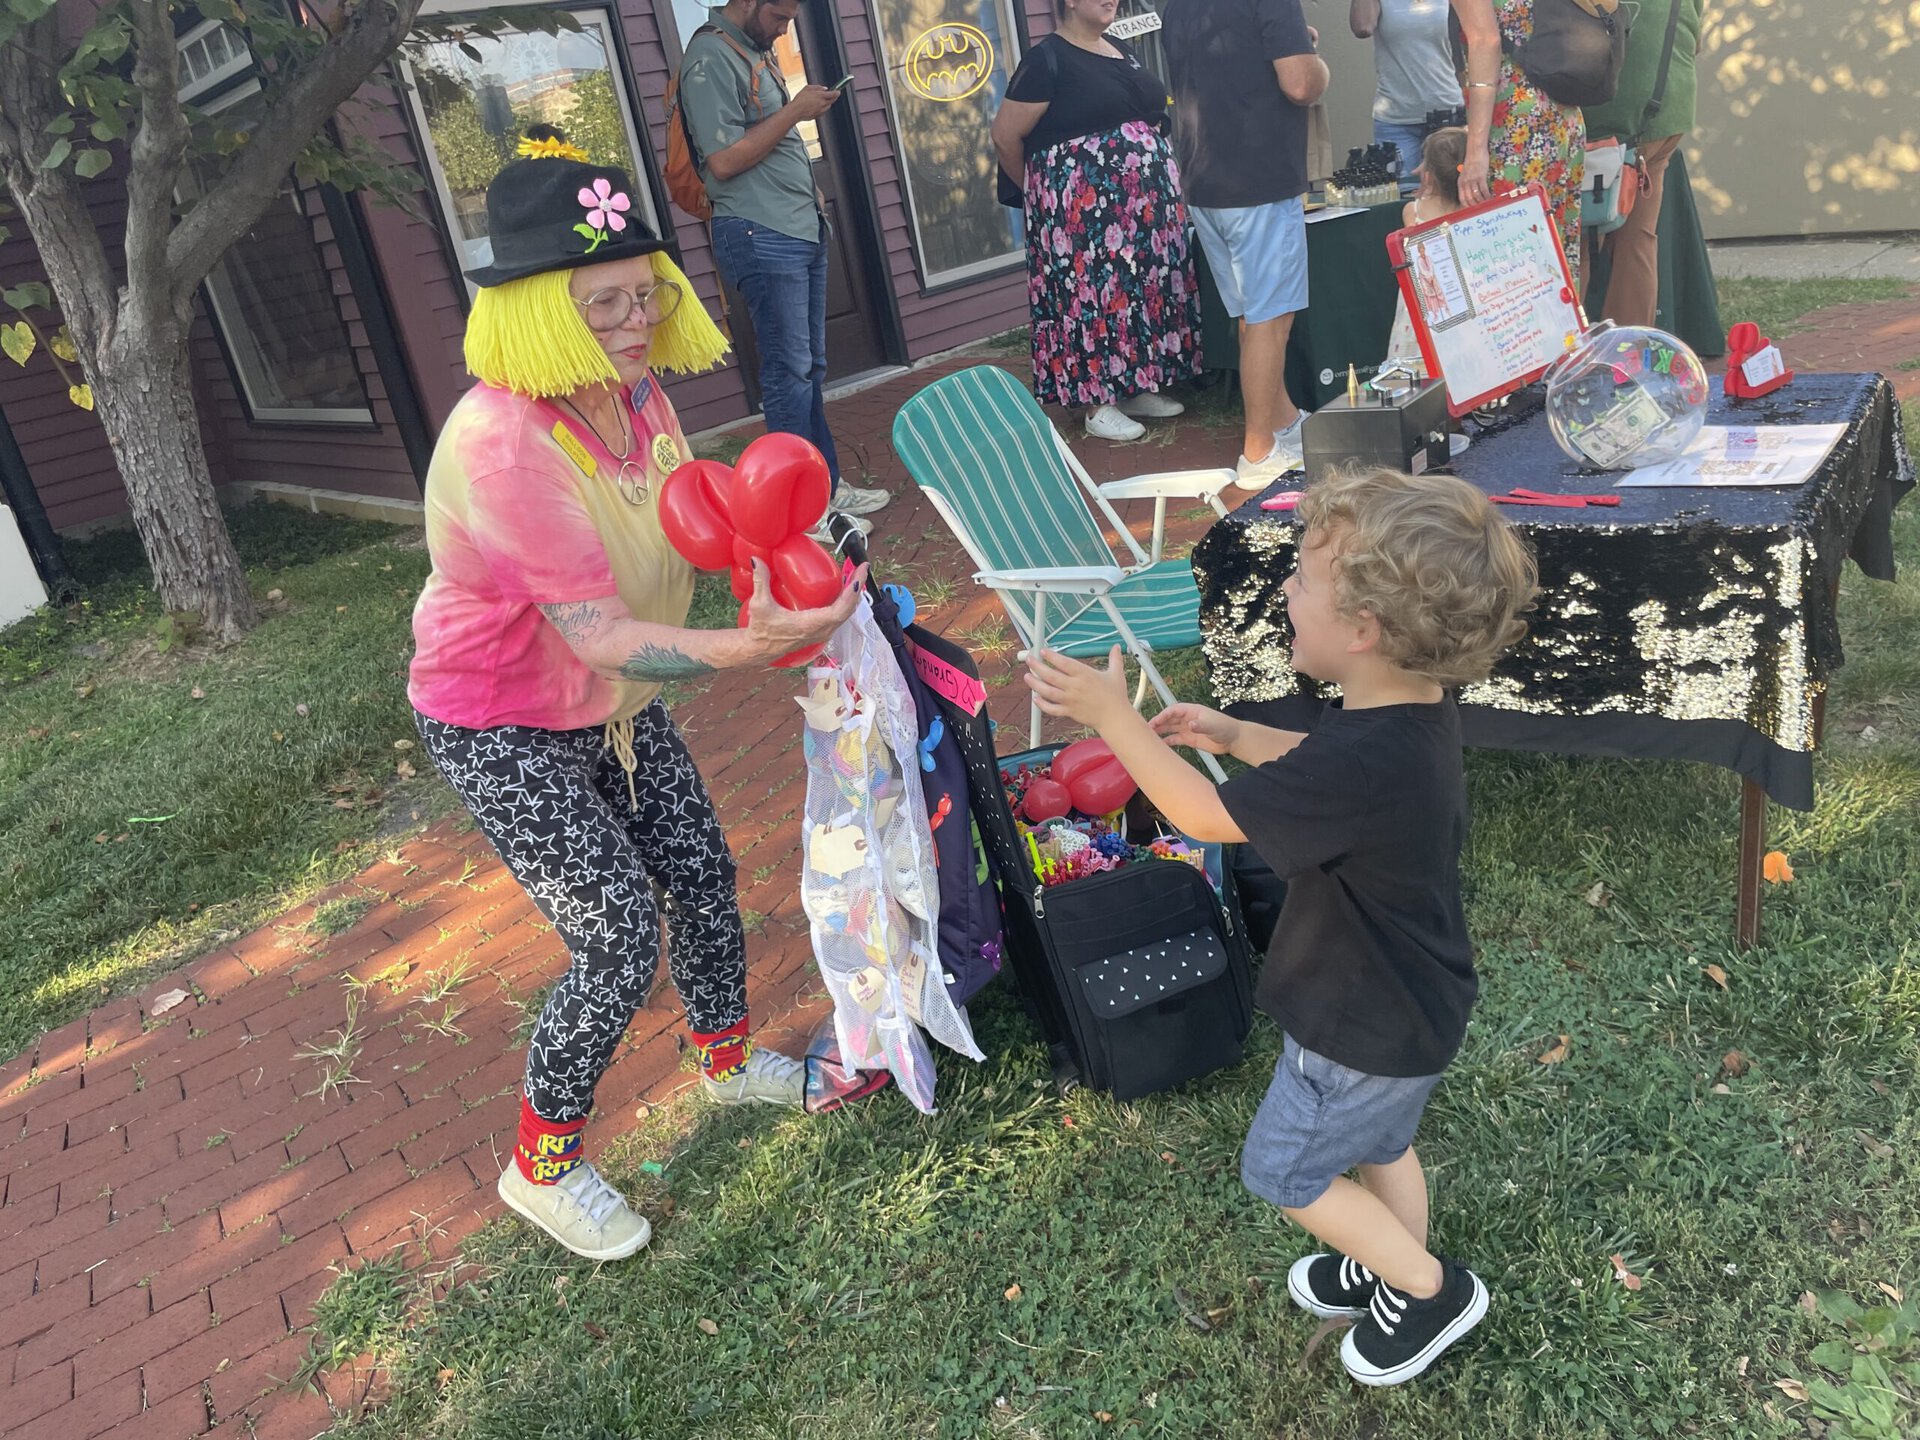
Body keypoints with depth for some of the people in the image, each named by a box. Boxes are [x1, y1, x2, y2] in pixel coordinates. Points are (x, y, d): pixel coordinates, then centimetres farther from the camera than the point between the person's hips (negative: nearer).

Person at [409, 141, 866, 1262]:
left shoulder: (631, 388, -7)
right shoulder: (505, 445, -34)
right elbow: (600, 637, -36)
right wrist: (755, 647, -48)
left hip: (616, 701, 8)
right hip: (507, 728, -8)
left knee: (702, 874, 14)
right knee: (621, 941, -6)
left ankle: (730, 1059, 43)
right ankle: (544, 1166, 20)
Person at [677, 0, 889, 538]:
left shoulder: (758, 51, 16)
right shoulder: (710, 59, -12)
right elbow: (724, 160, -18)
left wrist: (808, 188, 14)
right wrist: (795, 111, -14)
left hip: (801, 229, 9)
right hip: (761, 237, -9)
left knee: (811, 368, 12)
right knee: (789, 372, -6)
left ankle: (827, 486, 20)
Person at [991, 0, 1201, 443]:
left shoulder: (1122, 51, 14)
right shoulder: (1047, 59, -9)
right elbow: (1006, 136, -9)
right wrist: (1036, 189, 4)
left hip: (1144, 198, 8)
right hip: (1082, 205, -8)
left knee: (1143, 286, 9)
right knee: (1093, 288, -4)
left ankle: (1137, 387, 20)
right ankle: (1097, 403, 4)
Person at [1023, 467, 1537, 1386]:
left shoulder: (1363, 763, -41)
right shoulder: (1413, 708, -11)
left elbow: (1206, 817, -27)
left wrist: (1114, 717, -19)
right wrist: (1233, 735, 3)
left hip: (1367, 1028, -8)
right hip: (1407, 1001, 9)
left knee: (1284, 1171, 16)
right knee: (1379, 1145, 30)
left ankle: (1432, 1291, 31)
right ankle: (1394, 1268, 54)